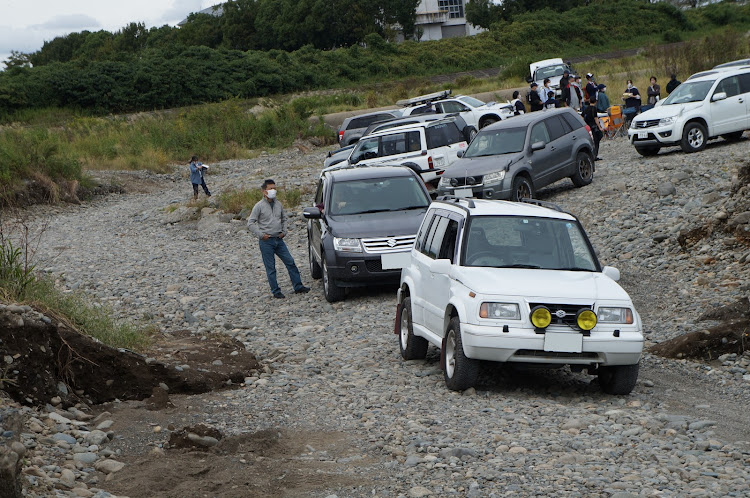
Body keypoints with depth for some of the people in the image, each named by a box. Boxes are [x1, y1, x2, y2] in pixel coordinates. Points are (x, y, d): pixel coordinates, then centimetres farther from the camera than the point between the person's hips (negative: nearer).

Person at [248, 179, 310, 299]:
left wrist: (284, 231, 9)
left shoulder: (278, 204, 9)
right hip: (266, 241, -5)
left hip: (279, 240, 5)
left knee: (290, 262, 3)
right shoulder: (259, 206, -7)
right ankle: (276, 291, 8)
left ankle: (298, 287, 11)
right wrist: (261, 235, -13)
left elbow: (284, 218, 23)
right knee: (270, 268, 1)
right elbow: (250, 223, -7)